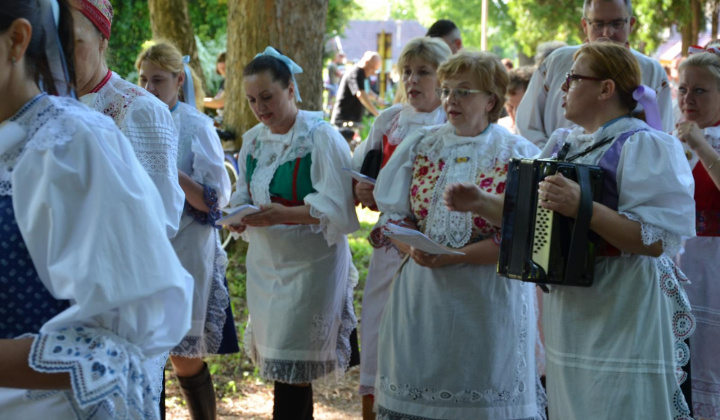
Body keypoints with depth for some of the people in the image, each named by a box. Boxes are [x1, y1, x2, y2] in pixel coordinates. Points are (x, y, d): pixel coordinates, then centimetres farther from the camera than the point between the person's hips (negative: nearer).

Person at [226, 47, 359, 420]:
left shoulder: (322, 138, -12)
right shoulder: (253, 140, 10)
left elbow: (337, 208, -18)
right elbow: (243, 195, 16)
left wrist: (283, 214, -29)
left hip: (309, 263, -6)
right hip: (265, 261, 7)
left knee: (291, 366, -7)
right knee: (275, 360, 10)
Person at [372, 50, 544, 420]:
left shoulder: (519, 155, -4)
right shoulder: (420, 146, 8)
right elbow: (393, 216, 8)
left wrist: (453, 257, -19)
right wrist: (413, 248, -13)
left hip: (488, 304, -3)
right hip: (421, 300, 3)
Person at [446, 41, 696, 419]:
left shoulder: (643, 145, -12)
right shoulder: (565, 144, 13)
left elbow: (657, 239, -21)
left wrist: (583, 207, -30)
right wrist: (481, 203, 9)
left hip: (621, 320, -8)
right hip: (570, 313, 8)